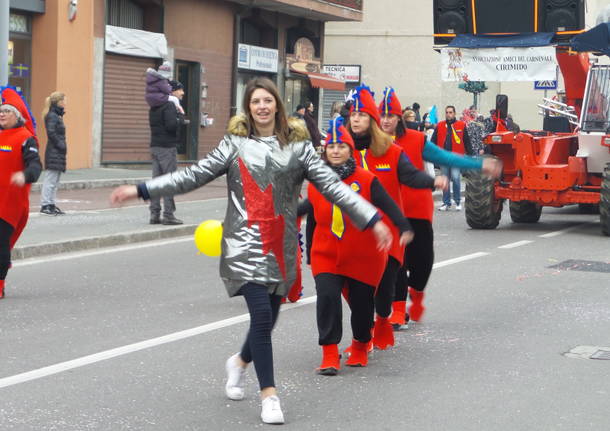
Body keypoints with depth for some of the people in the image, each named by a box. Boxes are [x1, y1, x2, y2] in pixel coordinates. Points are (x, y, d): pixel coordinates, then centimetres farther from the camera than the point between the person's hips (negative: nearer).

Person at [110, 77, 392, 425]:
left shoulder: (298, 145, 6)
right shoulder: (235, 143, 4)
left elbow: (331, 185, 3)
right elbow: (194, 176, 2)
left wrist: (373, 220, -4)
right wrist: (141, 190, -4)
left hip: (281, 244, 2)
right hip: (245, 242, -2)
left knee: (269, 317, 8)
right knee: (261, 313, -14)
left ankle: (240, 363, 41)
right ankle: (270, 395, -2)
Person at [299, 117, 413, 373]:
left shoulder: (366, 180, -7)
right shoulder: (316, 184, 3)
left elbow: (389, 207, -12)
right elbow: (311, 222, 12)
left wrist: (404, 229, -28)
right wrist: (309, 256, 16)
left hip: (363, 257, -1)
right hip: (326, 256, 2)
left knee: (362, 303, 9)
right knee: (327, 297, -17)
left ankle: (360, 347, 35)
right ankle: (330, 355, -11)